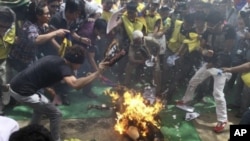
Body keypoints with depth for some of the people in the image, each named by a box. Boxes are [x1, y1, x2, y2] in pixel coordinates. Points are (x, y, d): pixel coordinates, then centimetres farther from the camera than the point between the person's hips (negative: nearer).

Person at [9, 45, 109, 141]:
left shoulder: (55, 59, 12)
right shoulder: (63, 66, -16)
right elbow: (76, 85, -35)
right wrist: (97, 73, -33)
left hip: (16, 86, 10)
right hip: (23, 92, -10)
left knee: (41, 106, 33)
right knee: (56, 114, 0)